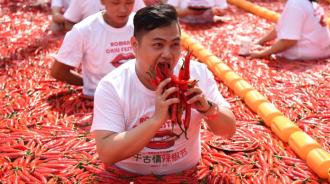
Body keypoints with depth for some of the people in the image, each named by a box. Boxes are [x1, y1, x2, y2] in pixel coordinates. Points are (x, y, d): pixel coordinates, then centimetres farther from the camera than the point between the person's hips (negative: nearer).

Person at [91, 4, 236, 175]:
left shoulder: (198, 73, -8)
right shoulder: (111, 86, -15)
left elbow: (229, 131, -2)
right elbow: (106, 154, -22)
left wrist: (207, 108, -21)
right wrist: (157, 119, -30)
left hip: (185, 174, 2)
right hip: (128, 176, -2)